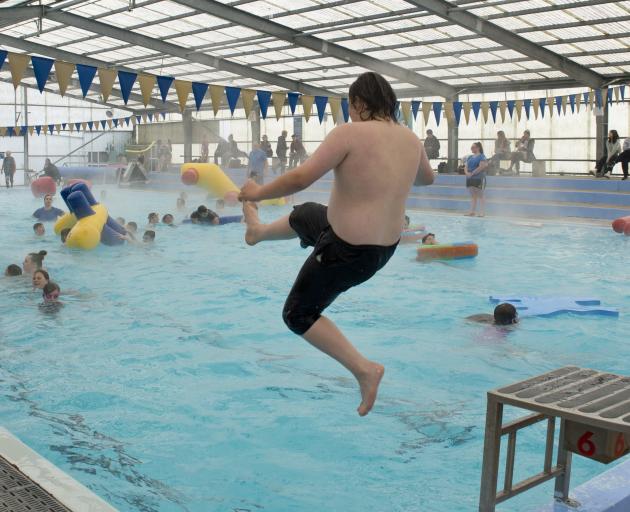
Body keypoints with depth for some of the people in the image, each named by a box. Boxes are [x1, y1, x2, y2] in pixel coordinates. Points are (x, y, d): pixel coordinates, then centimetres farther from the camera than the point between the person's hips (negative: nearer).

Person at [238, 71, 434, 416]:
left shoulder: (350, 133, -22)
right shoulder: (411, 139, 0)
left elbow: (300, 178, -25)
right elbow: (428, 178, 21)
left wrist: (256, 193, -9)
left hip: (348, 250, -8)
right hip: (386, 245, 8)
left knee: (298, 315, 11)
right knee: (303, 215, 33)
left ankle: (364, 368, 2)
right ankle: (259, 232, 66)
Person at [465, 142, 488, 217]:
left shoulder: (482, 157, -6)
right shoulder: (470, 157, 16)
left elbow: (481, 167, -17)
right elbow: (466, 166, 13)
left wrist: (472, 173, -19)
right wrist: (467, 172, -9)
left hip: (479, 179, -7)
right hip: (470, 179, 7)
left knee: (480, 195, -4)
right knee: (473, 196, 10)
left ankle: (482, 212, -3)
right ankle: (472, 211, 13)